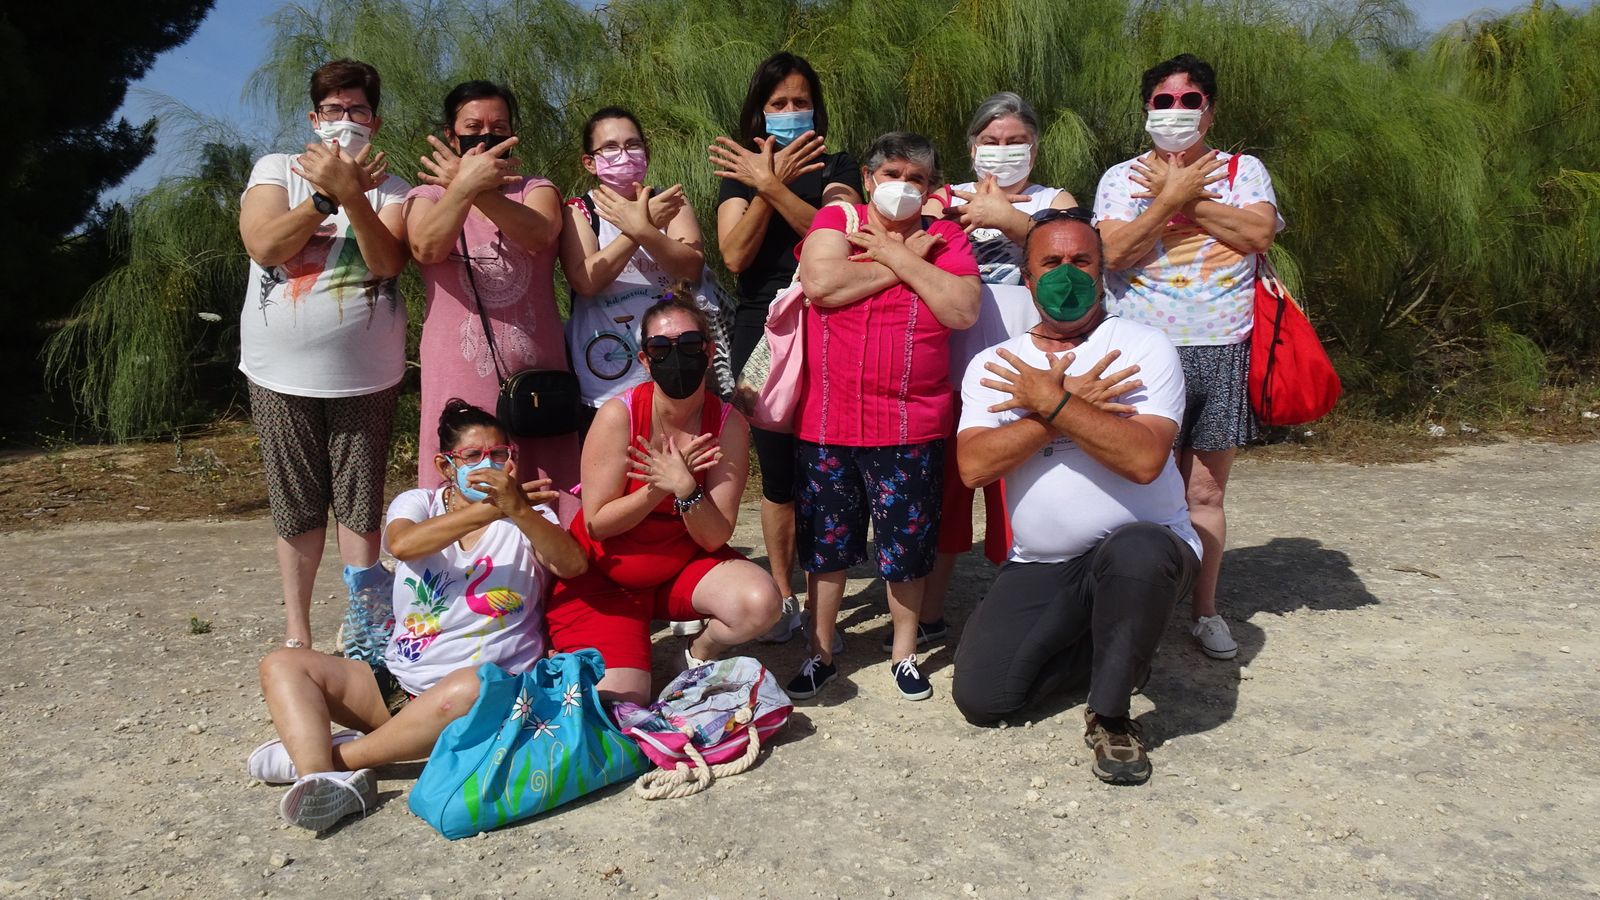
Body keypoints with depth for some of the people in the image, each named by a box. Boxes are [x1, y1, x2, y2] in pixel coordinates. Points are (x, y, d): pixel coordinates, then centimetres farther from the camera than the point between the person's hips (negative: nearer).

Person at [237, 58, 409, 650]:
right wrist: (326, 195, -17)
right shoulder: (276, 169, 6)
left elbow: (387, 262, -14)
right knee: (297, 508, 7)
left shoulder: (389, 189, 4)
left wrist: (351, 194, -25)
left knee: (360, 506, 2)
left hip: (364, 374, 0)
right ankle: (297, 632, 19)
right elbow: (264, 246, -11)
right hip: (281, 372, 1)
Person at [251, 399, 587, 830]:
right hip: (397, 683, 4)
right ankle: (321, 781, -32)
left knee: (473, 688, -39)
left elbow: (572, 565, -17)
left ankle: (336, 757, -21)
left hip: (491, 684, -3)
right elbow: (403, 544, -17)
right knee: (283, 664, -10)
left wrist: (518, 509, -32)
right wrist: (487, 509, -29)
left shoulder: (527, 515, 4)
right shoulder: (418, 503, 8)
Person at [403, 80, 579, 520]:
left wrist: (479, 191, -29)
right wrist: (467, 186, -29)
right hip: (461, 377, -1)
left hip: (536, 371, 1)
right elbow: (426, 248, -14)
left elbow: (540, 234, -13)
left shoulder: (536, 189, 12)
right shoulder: (428, 194, 10)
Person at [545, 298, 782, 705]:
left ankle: (699, 655, 6)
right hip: (605, 576, -2)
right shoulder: (619, 415, -18)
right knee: (618, 702, -18)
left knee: (761, 602, -27)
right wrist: (662, 484, -25)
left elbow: (714, 538, -14)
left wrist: (685, 487, -32)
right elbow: (596, 523, -15)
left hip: (685, 566, 2)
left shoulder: (728, 424, -13)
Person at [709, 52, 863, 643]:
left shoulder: (836, 167, 9)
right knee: (778, 471, 3)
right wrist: (768, 182, -13)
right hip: (762, 333, 1)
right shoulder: (741, 170, 12)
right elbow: (734, 255, -4)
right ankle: (782, 596, 16)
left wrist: (770, 185, -18)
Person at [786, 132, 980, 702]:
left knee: (907, 547, 10)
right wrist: (901, 263, -10)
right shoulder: (836, 220, 3)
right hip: (826, 424, 0)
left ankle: (904, 652, 29)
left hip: (911, 427, 0)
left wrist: (898, 254, -10)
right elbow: (820, 283, -17)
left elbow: (963, 310, -11)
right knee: (825, 546, 12)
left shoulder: (946, 238, 5)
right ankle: (820, 654, 28)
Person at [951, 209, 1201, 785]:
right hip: (1038, 569, 3)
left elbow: (1144, 458, -21)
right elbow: (973, 466, -14)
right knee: (980, 697, -11)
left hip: (1143, 544, -3)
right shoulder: (994, 366, 4)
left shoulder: (1143, 347, -4)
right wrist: (1071, 404, -17)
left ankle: (1109, 717, -13)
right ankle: (1102, 647, 18)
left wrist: (1050, 401, -19)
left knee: (1136, 551, -39)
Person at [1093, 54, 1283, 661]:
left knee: (1205, 491, 7)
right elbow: (1114, 251, -9)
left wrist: (1182, 196, -8)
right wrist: (1172, 196, -11)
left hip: (1221, 351, 1)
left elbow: (1258, 233, -9)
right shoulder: (1122, 177, 7)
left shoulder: (1242, 170, 11)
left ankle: (1204, 609, 18)